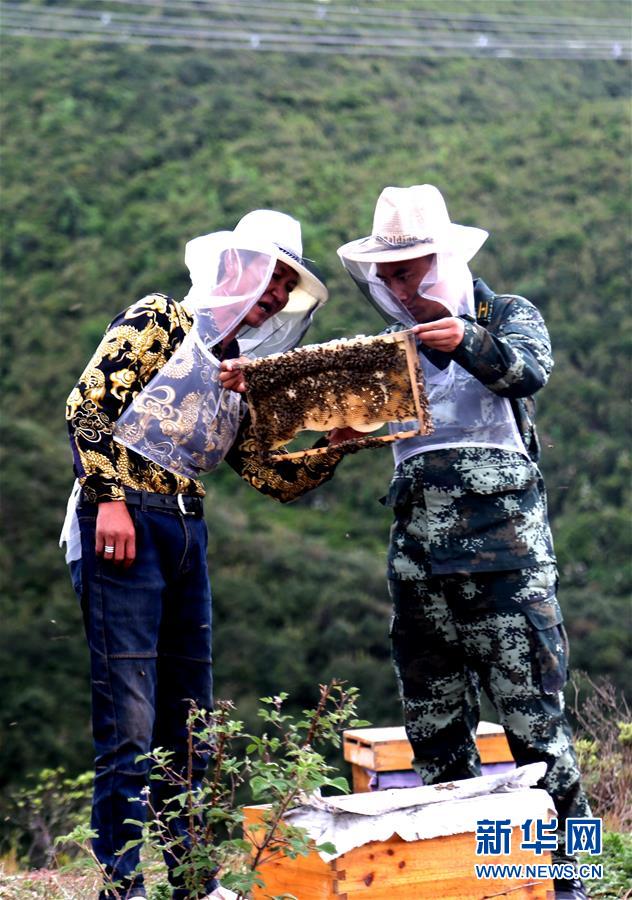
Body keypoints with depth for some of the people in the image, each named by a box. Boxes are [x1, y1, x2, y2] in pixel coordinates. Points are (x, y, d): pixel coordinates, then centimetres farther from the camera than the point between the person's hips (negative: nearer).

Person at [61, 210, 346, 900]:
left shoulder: (240, 376, 21)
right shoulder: (161, 320, 1)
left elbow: (274, 478, 17)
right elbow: (87, 404, -9)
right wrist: (109, 500, -16)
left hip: (187, 532, 8)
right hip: (123, 523, -8)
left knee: (188, 720, 10)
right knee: (129, 719, -10)